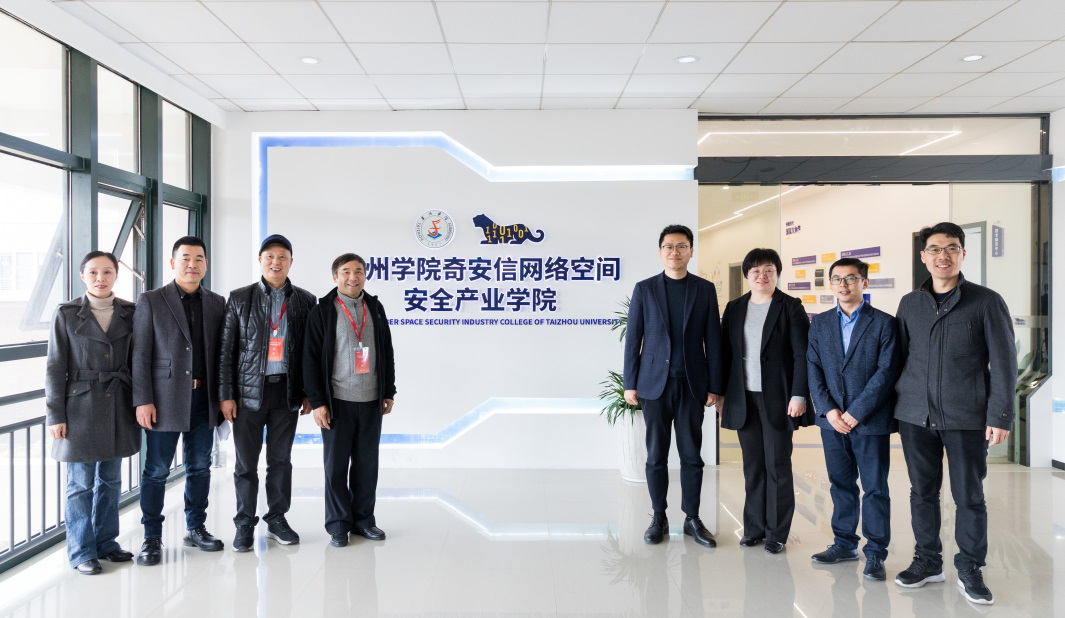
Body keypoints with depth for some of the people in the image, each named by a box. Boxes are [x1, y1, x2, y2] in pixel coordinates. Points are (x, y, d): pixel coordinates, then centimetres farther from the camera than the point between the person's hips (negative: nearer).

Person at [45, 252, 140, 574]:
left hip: (118, 406, 3)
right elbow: (55, 367, -3)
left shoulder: (129, 313, 4)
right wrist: (55, 414, -7)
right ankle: (81, 551, 16)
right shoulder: (67, 314, -3)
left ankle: (105, 541, 26)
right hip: (81, 406, -3)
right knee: (81, 483, 3)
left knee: (110, 480, 12)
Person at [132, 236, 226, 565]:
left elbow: (222, 353, 9)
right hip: (165, 399, -3)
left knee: (200, 466, 12)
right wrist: (143, 400, -10)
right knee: (156, 470, 3)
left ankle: (195, 528, 25)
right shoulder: (151, 301, -1)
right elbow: (140, 355, -4)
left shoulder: (217, 303, 9)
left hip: (204, 399, 3)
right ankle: (152, 538, 16)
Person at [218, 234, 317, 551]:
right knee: (246, 462, 5)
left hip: (287, 391, 1)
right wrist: (225, 395, -4)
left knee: (281, 459, 10)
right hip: (249, 391, -1)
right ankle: (245, 525, 18)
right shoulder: (239, 298, 2)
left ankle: (277, 519, 24)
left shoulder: (305, 300, 5)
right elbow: (226, 349, 1)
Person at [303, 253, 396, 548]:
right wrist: (317, 402, -9)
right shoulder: (322, 311, -2)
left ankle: (363, 519, 22)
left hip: (371, 401, 4)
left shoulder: (375, 308, 10)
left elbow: (386, 352, 14)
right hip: (337, 401, -3)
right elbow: (311, 359, -5)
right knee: (336, 465, 5)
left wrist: (388, 392, 11)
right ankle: (338, 524, 17)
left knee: (367, 463, 9)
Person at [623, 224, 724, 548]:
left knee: (691, 454, 6)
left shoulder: (705, 289, 5)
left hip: (692, 384, 1)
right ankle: (659, 518, 18)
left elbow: (713, 340, 4)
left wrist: (715, 386, 0)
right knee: (656, 454, 5)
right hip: (655, 383, 0)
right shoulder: (644, 289, 3)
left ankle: (692, 518, 19)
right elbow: (633, 338, 2)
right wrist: (630, 384, -1)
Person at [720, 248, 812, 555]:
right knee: (752, 465, 9)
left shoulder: (790, 307, -2)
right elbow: (726, 353, 11)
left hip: (777, 398, -3)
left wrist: (798, 395, -13)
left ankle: (777, 533, 13)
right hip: (743, 398, 4)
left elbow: (802, 354, -6)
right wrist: (719, 393, 8)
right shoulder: (735, 308, 10)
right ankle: (754, 527, 20)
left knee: (777, 465, 3)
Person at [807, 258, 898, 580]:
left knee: (875, 488, 4)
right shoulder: (819, 323, 9)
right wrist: (828, 410, -8)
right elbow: (813, 369, 5)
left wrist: (855, 413, -14)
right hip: (832, 420, 4)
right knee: (841, 484, 13)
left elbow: (886, 372, -9)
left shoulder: (884, 323, -2)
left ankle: (875, 552, 15)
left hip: (871, 420, -3)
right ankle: (845, 543, 26)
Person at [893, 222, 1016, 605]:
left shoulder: (986, 302, -1)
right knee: (923, 491, 10)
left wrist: (1000, 416, -9)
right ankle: (927, 560, 24)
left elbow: (1004, 363, -3)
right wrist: (896, 406, 7)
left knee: (969, 496, 5)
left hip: (966, 417, -3)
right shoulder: (909, 303, 9)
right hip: (915, 416, 3)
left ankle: (969, 569, 21)